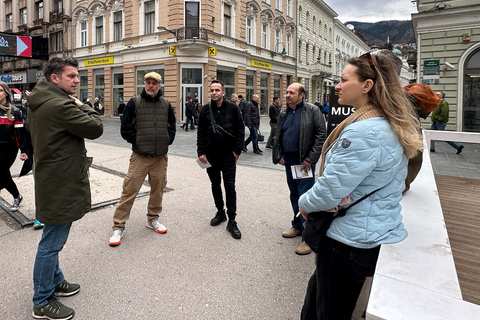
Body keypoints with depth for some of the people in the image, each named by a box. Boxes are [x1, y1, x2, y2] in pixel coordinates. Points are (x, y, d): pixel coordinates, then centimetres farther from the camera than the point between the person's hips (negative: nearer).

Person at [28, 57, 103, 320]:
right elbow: (96, 128, -18)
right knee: (52, 242, 2)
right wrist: (82, 106, -2)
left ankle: (55, 282, 40)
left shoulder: (38, 103, 9)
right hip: (62, 183, -11)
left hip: (50, 177, 11)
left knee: (52, 240, 22)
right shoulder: (61, 105, -23)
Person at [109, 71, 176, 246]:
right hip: (140, 156, -3)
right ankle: (118, 227, 7)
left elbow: (172, 126, 17)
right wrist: (138, 141, -5)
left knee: (158, 189, 12)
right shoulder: (134, 102, 0)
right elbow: (125, 129, 0)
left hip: (161, 156, 4)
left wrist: (167, 141, 4)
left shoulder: (166, 104, 10)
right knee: (129, 190, -4)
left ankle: (153, 219, 31)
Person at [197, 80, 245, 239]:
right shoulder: (205, 110, 5)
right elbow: (201, 133, 6)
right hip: (211, 155, 3)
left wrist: (237, 150, -7)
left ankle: (232, 221, 3)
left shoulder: (232, 108, -1)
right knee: (215, 185, 13)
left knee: (230, 186, -3)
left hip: (228, 155, -3)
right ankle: (220, 212, 31)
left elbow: (240, 130, 0)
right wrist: (201, 151, -3)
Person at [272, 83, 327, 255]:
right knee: (294, 195, 16)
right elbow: (278, 136, 18)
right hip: (289, 160, 7)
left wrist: (310, 159, -16)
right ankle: (297, 226, 32)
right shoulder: (284, 113, 12)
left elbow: (321, 135, -12)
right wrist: (279, 155, 6)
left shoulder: (312, 111, -7)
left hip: (304, 161, -7)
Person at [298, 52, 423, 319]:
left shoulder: (362, 132, -25)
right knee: (316, 295, 26)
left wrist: (305, 203, -4)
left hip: (350, 242, -9)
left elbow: (330, 191, -25)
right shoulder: (393, 127, 7)